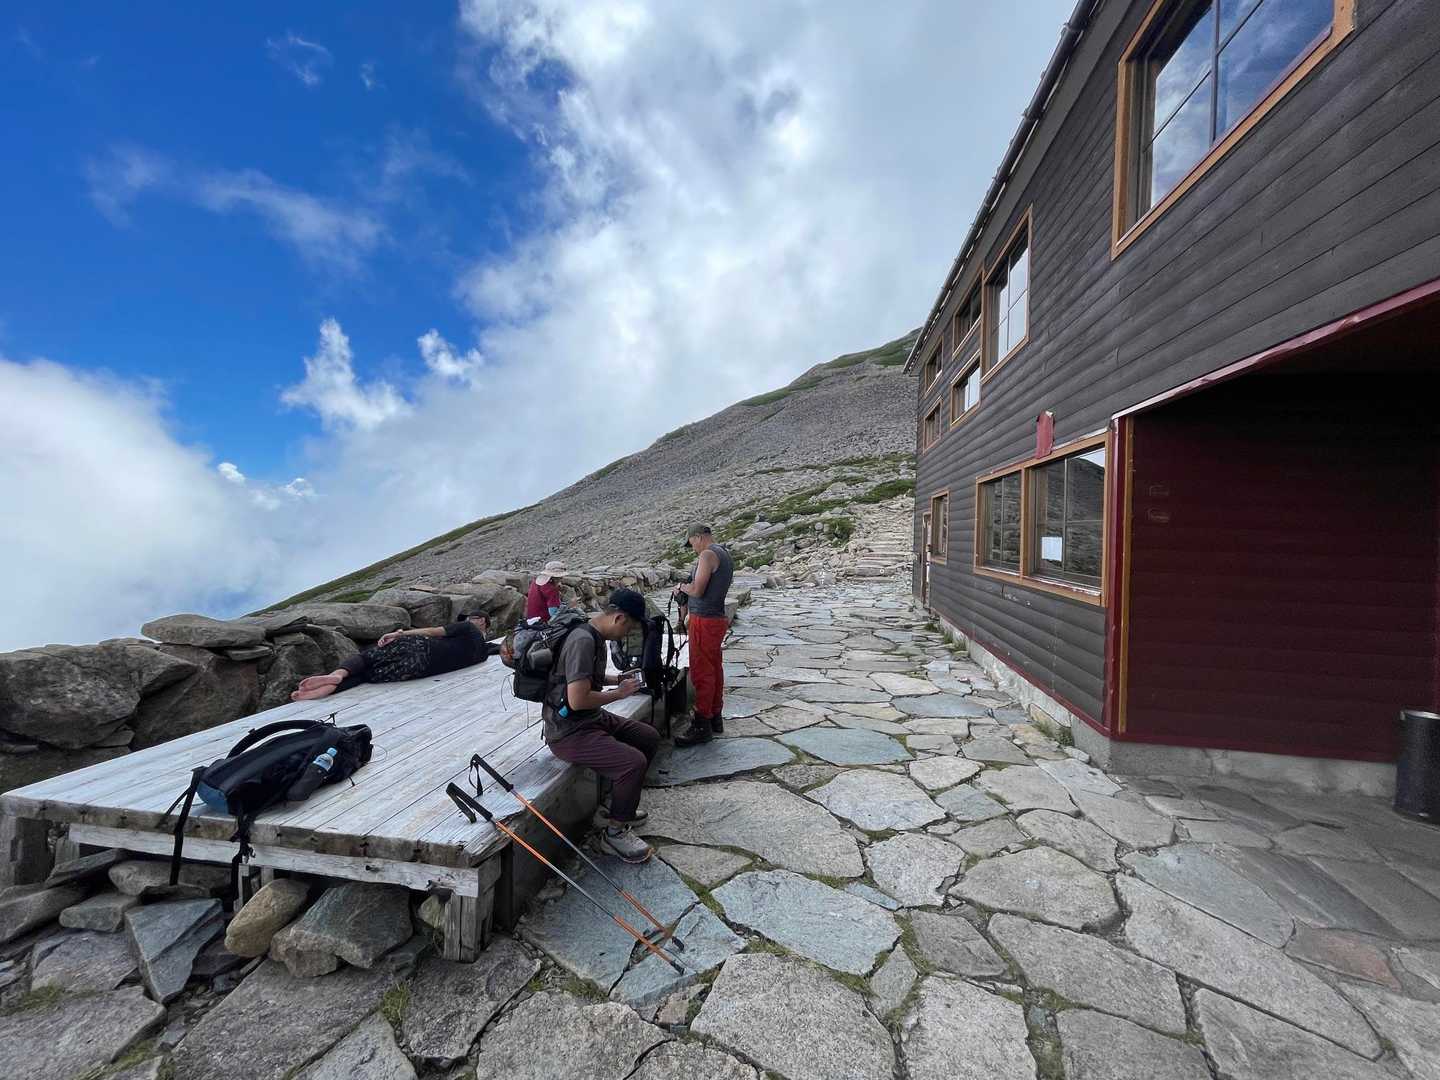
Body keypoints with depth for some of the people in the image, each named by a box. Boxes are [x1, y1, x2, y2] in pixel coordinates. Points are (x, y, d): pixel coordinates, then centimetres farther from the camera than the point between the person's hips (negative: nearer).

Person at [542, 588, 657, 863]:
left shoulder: (594, 635, 6)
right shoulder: (583, 641, -26)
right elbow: (578, 700, -31)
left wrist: (618, 679, 9)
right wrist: (619, 693, -17)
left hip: (592, 719, 10)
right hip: (569, 732, -10)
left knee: (649, 737, 12)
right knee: (633, 761, -23)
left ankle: (622, 806, 28)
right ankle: (615, 833, 0)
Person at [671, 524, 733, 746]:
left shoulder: (708, 555, -16)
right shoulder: (724, 555, 15)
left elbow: (697, 590, -21)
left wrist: (682, 587, -2)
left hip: (705, 621, -10)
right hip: (717, 618, 10)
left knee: (701, 673, -4)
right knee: (715, 669, 16)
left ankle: (702, 726, 2)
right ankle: (715, 717, 26)